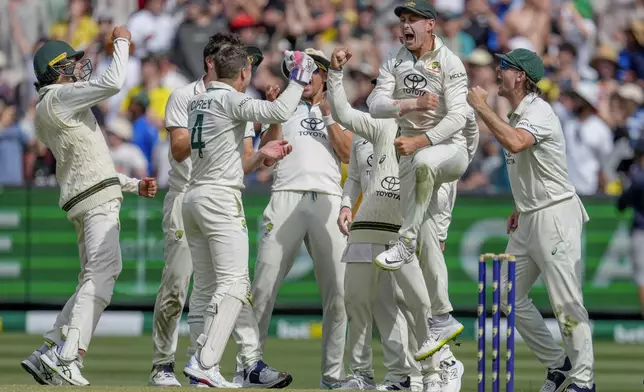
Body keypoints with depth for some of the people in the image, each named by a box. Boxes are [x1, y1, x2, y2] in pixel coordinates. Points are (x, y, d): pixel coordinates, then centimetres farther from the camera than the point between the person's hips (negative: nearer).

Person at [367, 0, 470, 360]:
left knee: (423, 161, -42)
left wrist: (419, 141, -31)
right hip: (412, 154, 5)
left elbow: (457, 116, -19)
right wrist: (407, 104, -26)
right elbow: (376, 106, -6)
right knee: (426, 245, 1)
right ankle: (442, 322, 7)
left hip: (450, 148, -5)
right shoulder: (394, 63, 6)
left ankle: (406, 242, -31)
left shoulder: (449, 63, -10)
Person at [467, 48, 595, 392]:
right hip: (528, 220, 10)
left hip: (555, 215, -10)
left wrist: (481, 108, -27)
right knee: (510, 298, 9)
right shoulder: (515, 116, 15)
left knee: (565, 300, -9)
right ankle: (558, 364, 17)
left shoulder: (538, 112, -15)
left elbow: (515, 143, -36)